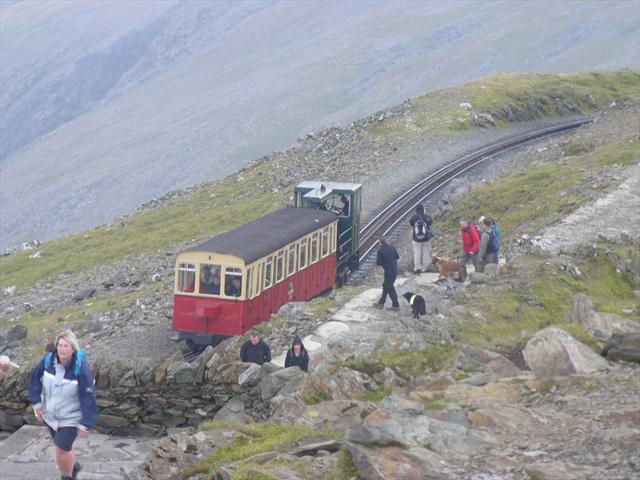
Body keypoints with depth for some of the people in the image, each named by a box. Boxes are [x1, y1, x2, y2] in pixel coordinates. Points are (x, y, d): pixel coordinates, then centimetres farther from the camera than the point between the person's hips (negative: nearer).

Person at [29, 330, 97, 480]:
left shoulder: (81, 368, -25)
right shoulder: (48, 360, -12)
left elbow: (88, 397, -22)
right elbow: (35, 379, 4)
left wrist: (86, 424, -21)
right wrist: (36, 403, 0)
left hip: (71, 418, -5)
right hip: (50, 415, 5)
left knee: (62, 450, -11)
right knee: (63, 448, 22)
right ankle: (73, 467, 51)